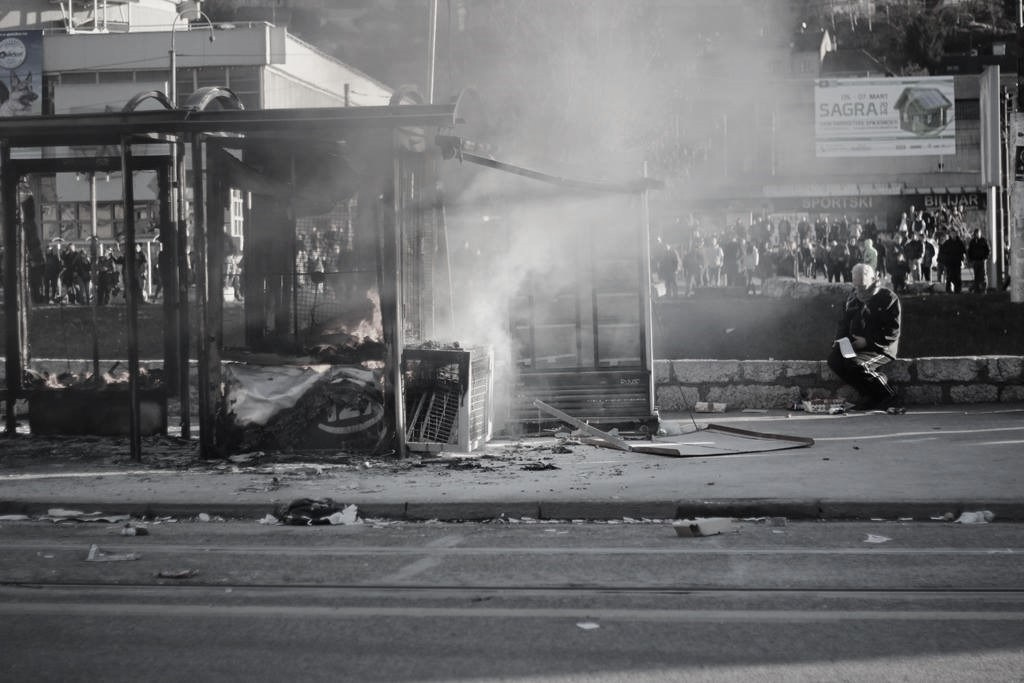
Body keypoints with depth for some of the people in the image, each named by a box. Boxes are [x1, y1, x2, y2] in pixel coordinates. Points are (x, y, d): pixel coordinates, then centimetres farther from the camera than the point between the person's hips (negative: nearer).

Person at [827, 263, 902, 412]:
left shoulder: (889, 298, -6)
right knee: (834, 359, -19)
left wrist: (868, 341, -20)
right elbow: (842, 325, 21)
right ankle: (869, 395, -10)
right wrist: (840, 341, -2)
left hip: (881, 349, -7)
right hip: (854, 348, 7)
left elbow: (893, 332, -12)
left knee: (857, 365, -32)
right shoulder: (851, 300, 14)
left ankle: (890, 398, -14)